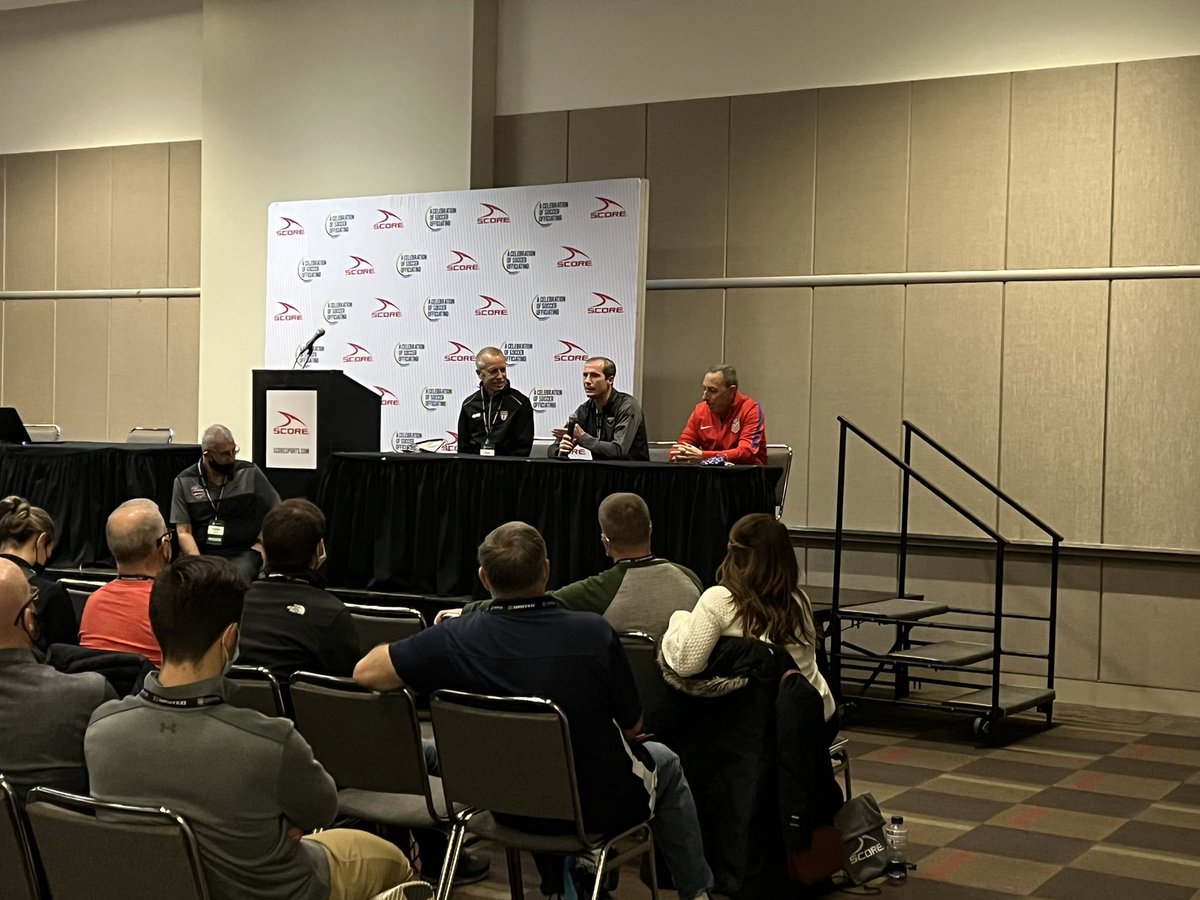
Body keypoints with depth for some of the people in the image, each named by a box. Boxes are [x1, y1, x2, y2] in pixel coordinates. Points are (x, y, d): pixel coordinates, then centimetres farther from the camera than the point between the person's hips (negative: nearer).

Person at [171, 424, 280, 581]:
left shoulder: (250, 473, 5)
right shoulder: (184, 481, 4)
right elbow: (184, 532, 0)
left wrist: (261, 544, -4)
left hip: (242, 552, 0)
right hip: (200, 552, 0)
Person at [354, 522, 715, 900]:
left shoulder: (457, 638, -24)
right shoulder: (595, 633, -26)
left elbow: (365, 672, -15)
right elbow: (632, 728, -11)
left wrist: (435, 640, 1)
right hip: (600, 807, -2)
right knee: (665, 762, 29)